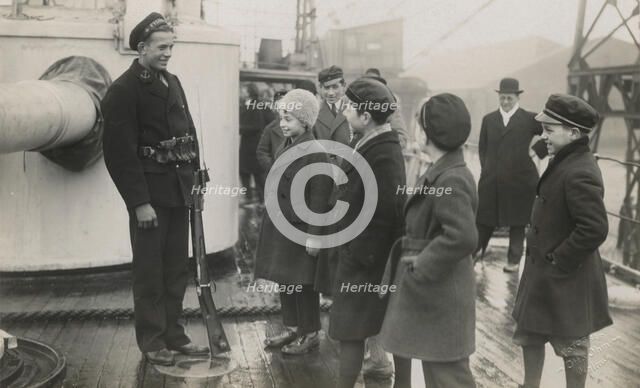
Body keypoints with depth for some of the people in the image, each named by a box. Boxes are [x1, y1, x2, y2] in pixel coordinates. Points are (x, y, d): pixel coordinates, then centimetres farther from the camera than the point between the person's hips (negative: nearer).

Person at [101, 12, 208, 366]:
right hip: (149, 193, -7)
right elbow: (121, 151, -15)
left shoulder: (172, 83, 12)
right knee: (150, 270, 4)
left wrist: (194, 180, 9)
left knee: (176, 268, 13)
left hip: (178, 191, 7)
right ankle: (152, 341, 15)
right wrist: (140, 202, -18)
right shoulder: (123, 90, -11)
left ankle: (173, 333, 25)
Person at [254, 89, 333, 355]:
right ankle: (291, 328, 30)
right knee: (283, 280, 16)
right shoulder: (284, 148, 10)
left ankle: (309, 334, 17)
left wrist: (314, 236, -19)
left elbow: (319, 199, -19)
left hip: (300, 229, -8)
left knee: (302, 283, 3)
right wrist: (271, 222, 17)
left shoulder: (315, 154, -17)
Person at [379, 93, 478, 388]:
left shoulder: (450, 180, -23)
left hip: (438, 293, -10)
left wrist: (420, 269, -24)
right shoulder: (441, 171, 8)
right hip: (423, 286, 10)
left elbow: (462, 237, -33)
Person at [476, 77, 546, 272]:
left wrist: (536, 150, -3)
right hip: (491, 180, 3)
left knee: (517, 222, 7)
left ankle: (514, 260, 17)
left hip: (520, 180, -2)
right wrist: (487, 169, 5)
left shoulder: (530, 119, -3)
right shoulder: (488, 119, 9)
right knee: (484, 219, 8)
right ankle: (476, 251, 25)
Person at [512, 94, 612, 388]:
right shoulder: (563, 162, 5)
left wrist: (560, 261, -21)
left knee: (571, 344, 8)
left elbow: (595, 229, -31)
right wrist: (544, 256, 10)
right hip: (542, 270, 10)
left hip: (564, 278, -10)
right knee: (530, 334, 21)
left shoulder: (580, 173, -26)